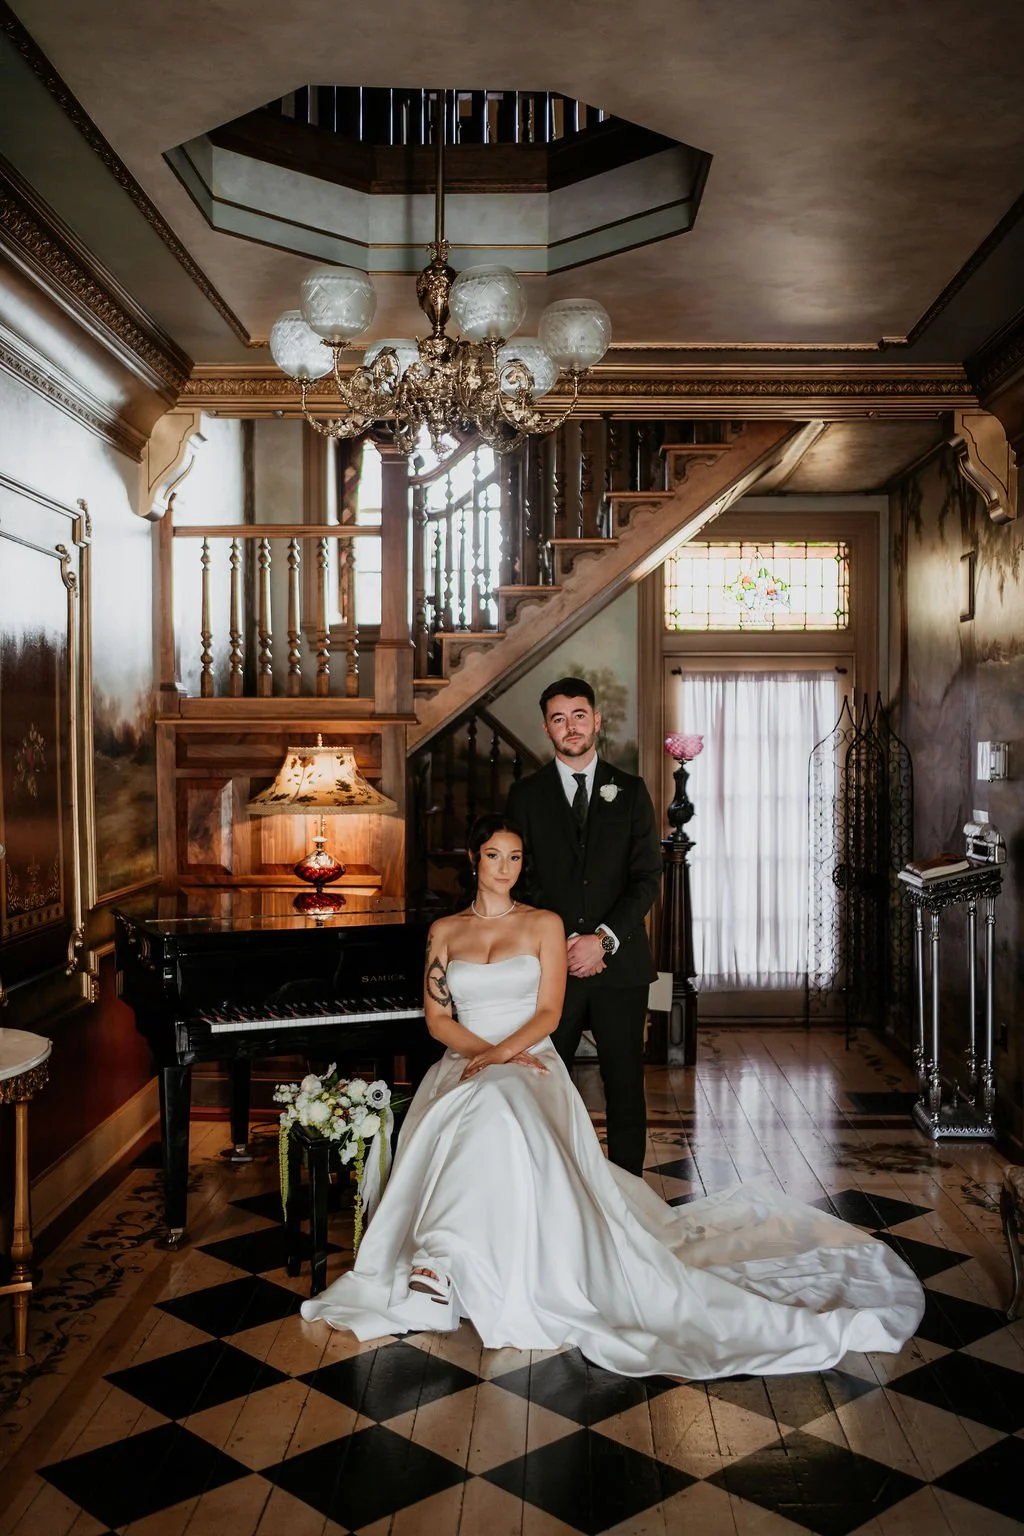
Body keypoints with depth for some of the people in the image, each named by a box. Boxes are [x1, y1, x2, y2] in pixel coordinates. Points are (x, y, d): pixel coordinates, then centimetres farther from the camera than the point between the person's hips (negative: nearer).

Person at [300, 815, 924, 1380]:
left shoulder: (545, 925, 9)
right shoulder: (445, 930, 15)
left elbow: (547, 1014, -1)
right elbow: (438, 1018, 7)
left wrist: (500, 1055, -17)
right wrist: (486, 1054, -11)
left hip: (529, 1066, -2)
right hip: (464, 1066, 2)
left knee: (496, 1108, -37)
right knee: (482, 1112, -35)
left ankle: (441, 1258, -40)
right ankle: (443, 1262, -32)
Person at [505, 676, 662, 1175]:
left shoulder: (630, 791, 7)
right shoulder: (526, 795, 6)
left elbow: (647, 878, 1)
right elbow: (518, 880, 2)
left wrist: (603, 939, -11)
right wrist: (564, 944, -8)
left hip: (620, 963, 0)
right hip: (552, 964, 0)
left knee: (626, 1088, 6)